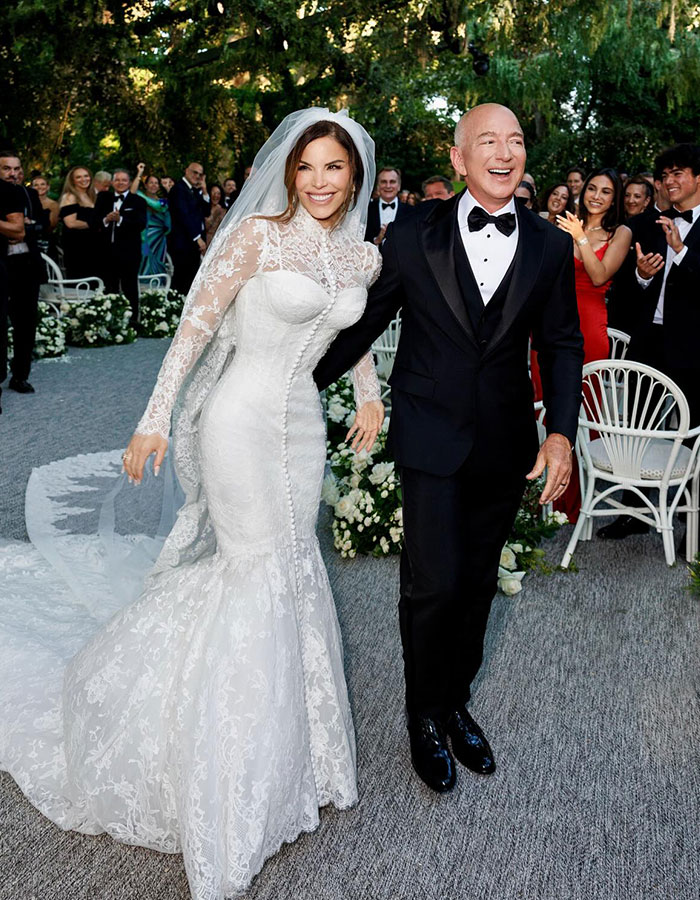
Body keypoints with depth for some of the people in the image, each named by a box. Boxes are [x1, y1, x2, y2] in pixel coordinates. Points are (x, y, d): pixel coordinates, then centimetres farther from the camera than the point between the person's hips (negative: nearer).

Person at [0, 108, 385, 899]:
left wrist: (368, 393, 20)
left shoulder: (363, 258, 6)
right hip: (241, 417, -6)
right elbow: (196, 326, -11)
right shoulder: (257, 234, -12)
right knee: (260, 570, -1)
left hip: (302, 425, 6)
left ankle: (278, 739, 36)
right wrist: (155, 420, -13)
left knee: (290, 570, 14)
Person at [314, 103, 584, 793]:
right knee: (434, 586, -5)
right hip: (432, 439, -3)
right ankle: (426, 717, 21)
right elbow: (365, 322, 3)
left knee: (477, 583, 15)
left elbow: (562, 344, 4)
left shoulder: (549, 247, 2)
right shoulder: (413, 236, -4)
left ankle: (456, 704, 37)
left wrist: (562, 430, -10)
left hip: (505, 445, 3)